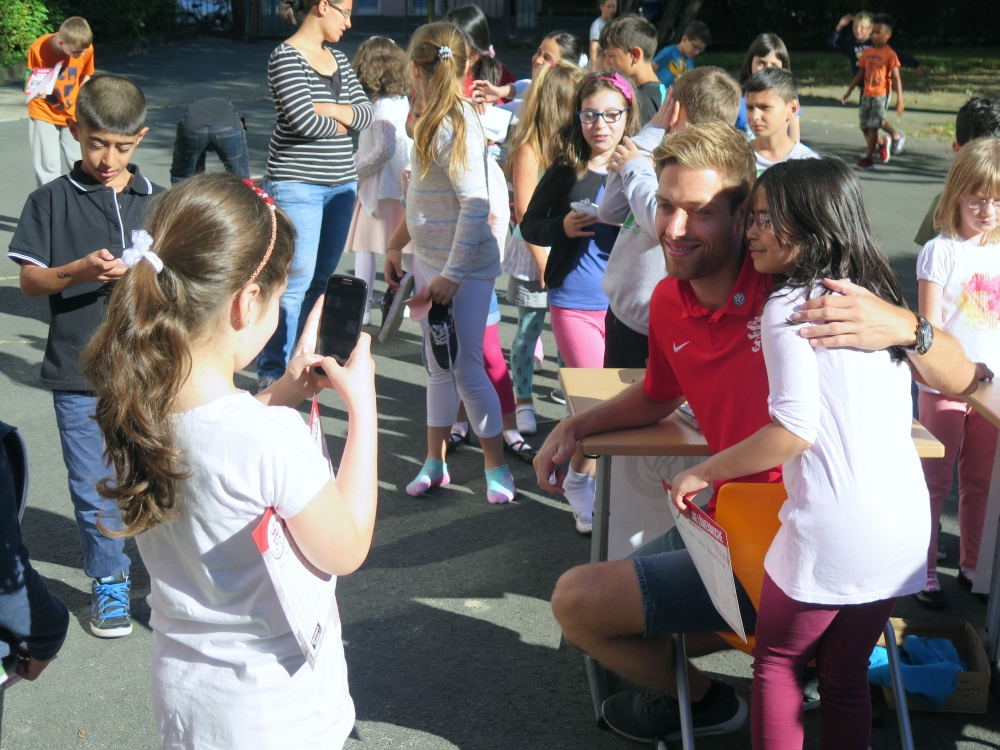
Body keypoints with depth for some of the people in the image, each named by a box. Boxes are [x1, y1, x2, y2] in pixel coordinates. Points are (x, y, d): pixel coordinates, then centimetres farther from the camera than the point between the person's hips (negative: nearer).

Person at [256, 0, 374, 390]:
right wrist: (343, 123, -3)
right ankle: (271, 374, 3)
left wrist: (331, 109, -11)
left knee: (322, 278, 11)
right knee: (297, 279, -7)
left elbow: (366, 111, 7)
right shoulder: (286, 56, -9)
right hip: (297, 183, -8)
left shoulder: (338, 58, 14)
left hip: (341, 183, 8)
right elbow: (303, 121, -20)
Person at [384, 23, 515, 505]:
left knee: (465, 367, -2)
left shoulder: (456, 126, -20)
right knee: (438, 366, 15)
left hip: (463, 268, -9)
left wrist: (451, 275, -23)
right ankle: (435, 462, 26)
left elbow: (476, 207, -24)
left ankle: (497, 468, 12)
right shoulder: (434, 120, 8)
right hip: (430, 261, 9)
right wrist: (398, 246, 19)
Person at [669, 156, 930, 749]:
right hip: (906, 523, 7)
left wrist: (704, 472, -7)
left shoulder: (789, 306, -9)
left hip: (832, 531, -7)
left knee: (777, 663, 11)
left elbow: (796, 428, -17)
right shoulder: (878, 299, 15)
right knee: (846, 676, 17)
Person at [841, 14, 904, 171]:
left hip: (881, 95, -6)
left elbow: (896, 78, -12)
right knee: (865, 127, 10)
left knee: (872, 126, -10)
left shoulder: (889, 54, -9)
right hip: (866, 94, 6)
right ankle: (882, 145, 32)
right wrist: (849, 91, 17)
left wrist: (899, 100, -18)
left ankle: (868, 158, -6)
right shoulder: (867, 52, 8)